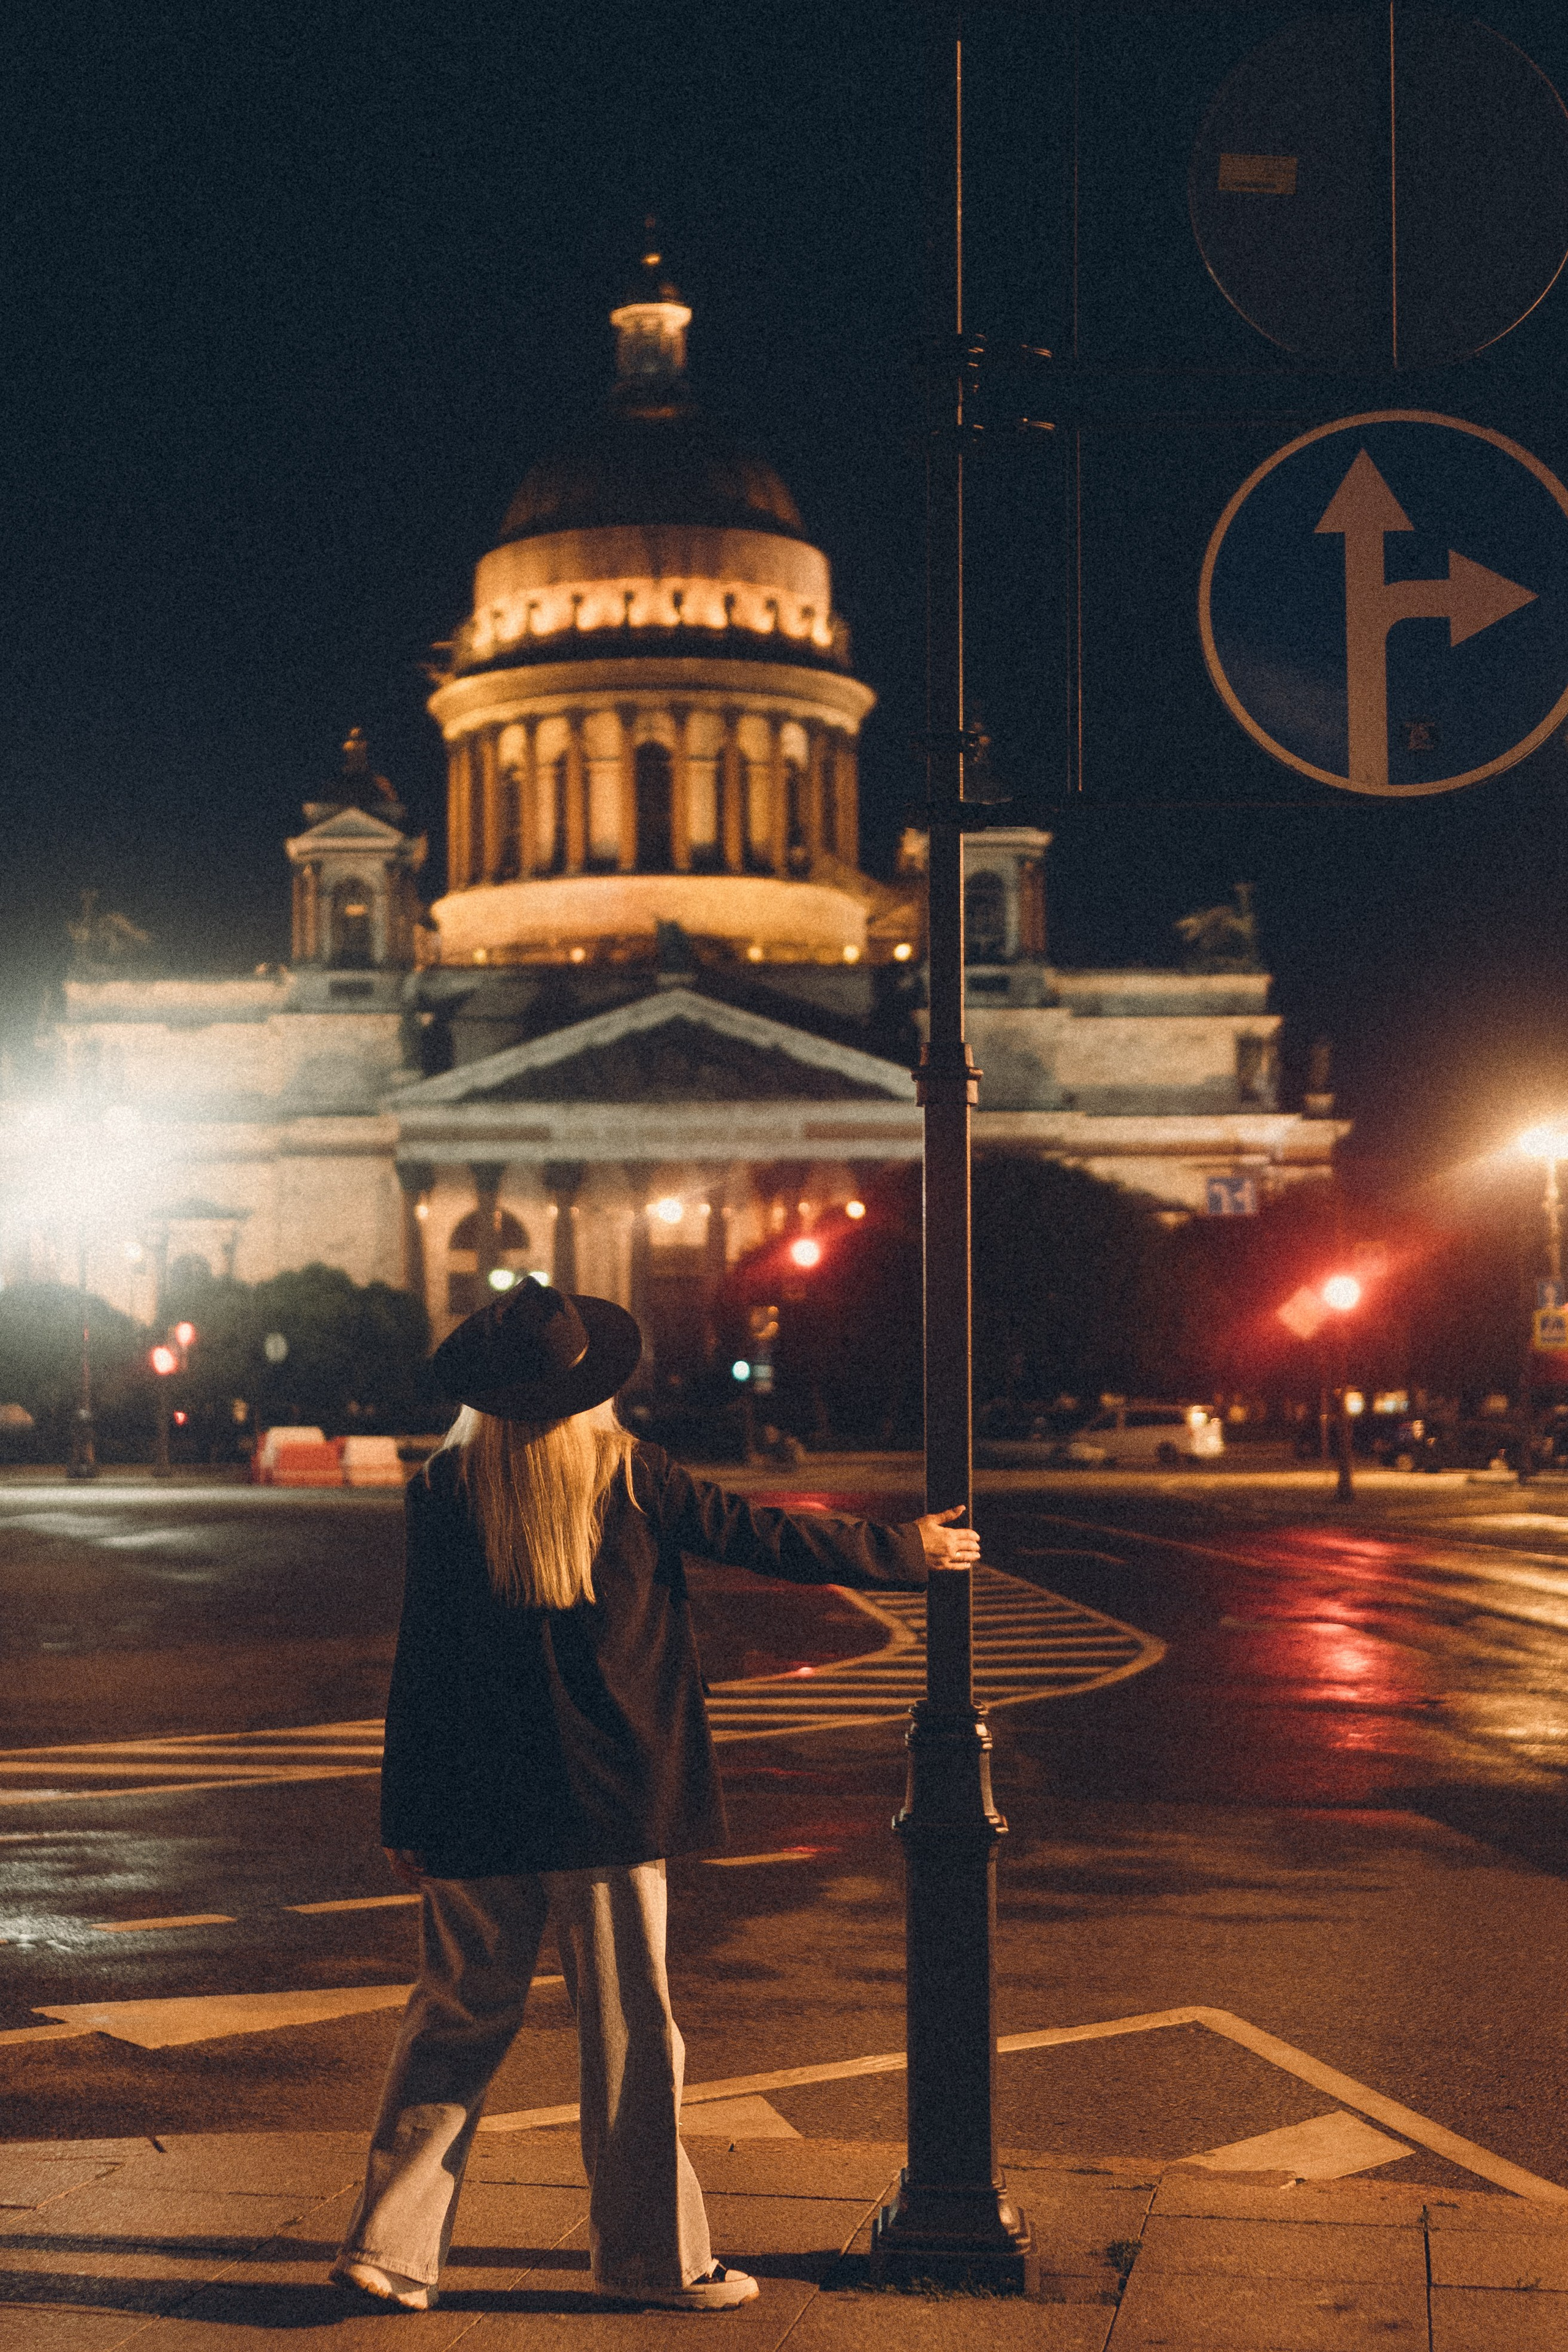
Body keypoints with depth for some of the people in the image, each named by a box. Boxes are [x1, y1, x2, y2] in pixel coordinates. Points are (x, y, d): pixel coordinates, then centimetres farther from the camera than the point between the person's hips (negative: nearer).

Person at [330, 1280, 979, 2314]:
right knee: (627, 2024, 7)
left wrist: (407, 1815, 5)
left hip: (475, 1803, 2)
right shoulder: (627, 1476, -8)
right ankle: (654, 2255, 17)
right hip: (604, 1797, -2)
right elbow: (764, 1537, 0)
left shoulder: (445, 1490, -4)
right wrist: (909, 1550, 13)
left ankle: (390, 2240, 12)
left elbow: (420, 1656, -2)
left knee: (461, 2015, 12)